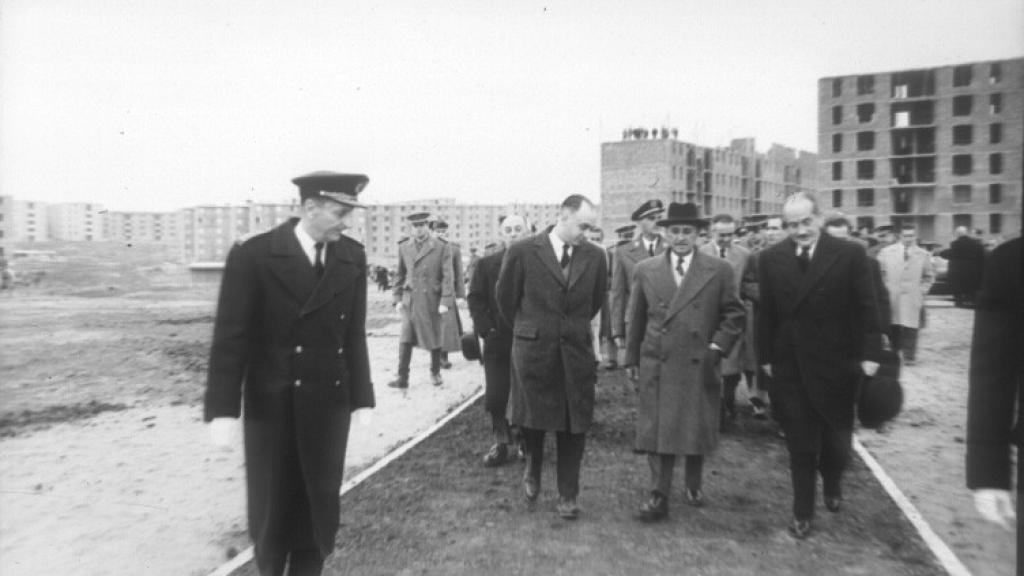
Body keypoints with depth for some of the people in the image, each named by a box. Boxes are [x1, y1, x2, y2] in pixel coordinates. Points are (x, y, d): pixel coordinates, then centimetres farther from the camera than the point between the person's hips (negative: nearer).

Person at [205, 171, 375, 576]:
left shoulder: (353, 258, -1)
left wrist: (361, 399, 2)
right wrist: (222, 410, -13)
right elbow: (231, 337, -10)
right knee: (271, 506, 13)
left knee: (320, 505, 9)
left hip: (329, 402, 2)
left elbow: (354, 335, 3)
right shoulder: (253, 255, -11)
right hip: (270, 404, -2)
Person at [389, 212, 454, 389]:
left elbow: (447, 276, -6)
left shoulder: (442, 247, -3)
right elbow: (400, 275, 12)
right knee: (405, 340, -3)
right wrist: (398, 299, 6)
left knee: (434, 339, 8)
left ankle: (435, 373, 26)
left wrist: (445, 301, -12)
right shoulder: (404, 247, 7)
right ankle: (402, 378, 2)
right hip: (410, 301, 2)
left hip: (432, 301, -2)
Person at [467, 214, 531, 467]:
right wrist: (486, 329, -6)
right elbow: (475, 298, 4)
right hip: (497, 340, 2)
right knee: (495, 397, 3)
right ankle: (500, 443, 19)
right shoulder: (487, 264, 5)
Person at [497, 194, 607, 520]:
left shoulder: (594, 257, 0)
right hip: (532, 350, -2)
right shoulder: (522, 252, -8)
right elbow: (506, 298, 4)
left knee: (573, 428, 6)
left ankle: (568, 495, 22)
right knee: (532, 419, 11)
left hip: (577, 352, 2)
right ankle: (533, 470, 41)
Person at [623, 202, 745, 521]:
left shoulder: (720, 271, 0)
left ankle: (694, 484, 36)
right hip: (656, 366, 0)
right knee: (657, 432, 1)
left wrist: (717, 346, -10)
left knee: (697, 431, 13)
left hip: (700, 367, 0)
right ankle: (659, 496, 11)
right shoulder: (645, 270, 4)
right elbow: (636, 319, 8)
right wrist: (632, 359, 8)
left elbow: (734, 315, 3)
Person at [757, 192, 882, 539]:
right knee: (800, 446, 9)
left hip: (837, 365, -1)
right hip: (789, 366, 1)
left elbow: (866, 309, -5)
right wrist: (766, 356, 2)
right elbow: (766, 313, 2)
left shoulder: (850, 255, -6)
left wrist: (869, 354, -10)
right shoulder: (771, 259, 0)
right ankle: (802, 513, 24)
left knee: (837, 439, 13)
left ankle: (832, 485, 45)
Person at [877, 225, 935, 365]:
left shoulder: (923, 255, 5)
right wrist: (885, 287, 1)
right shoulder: (886, 252, 4)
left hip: (912, 297, 0)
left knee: (910, 327, -4)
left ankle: (909, 356, 2)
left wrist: (922, 290, 3)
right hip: (891, 296, 1)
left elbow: (929, 276, 14)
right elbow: (880, 272, 8)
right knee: (892, 327, 4)